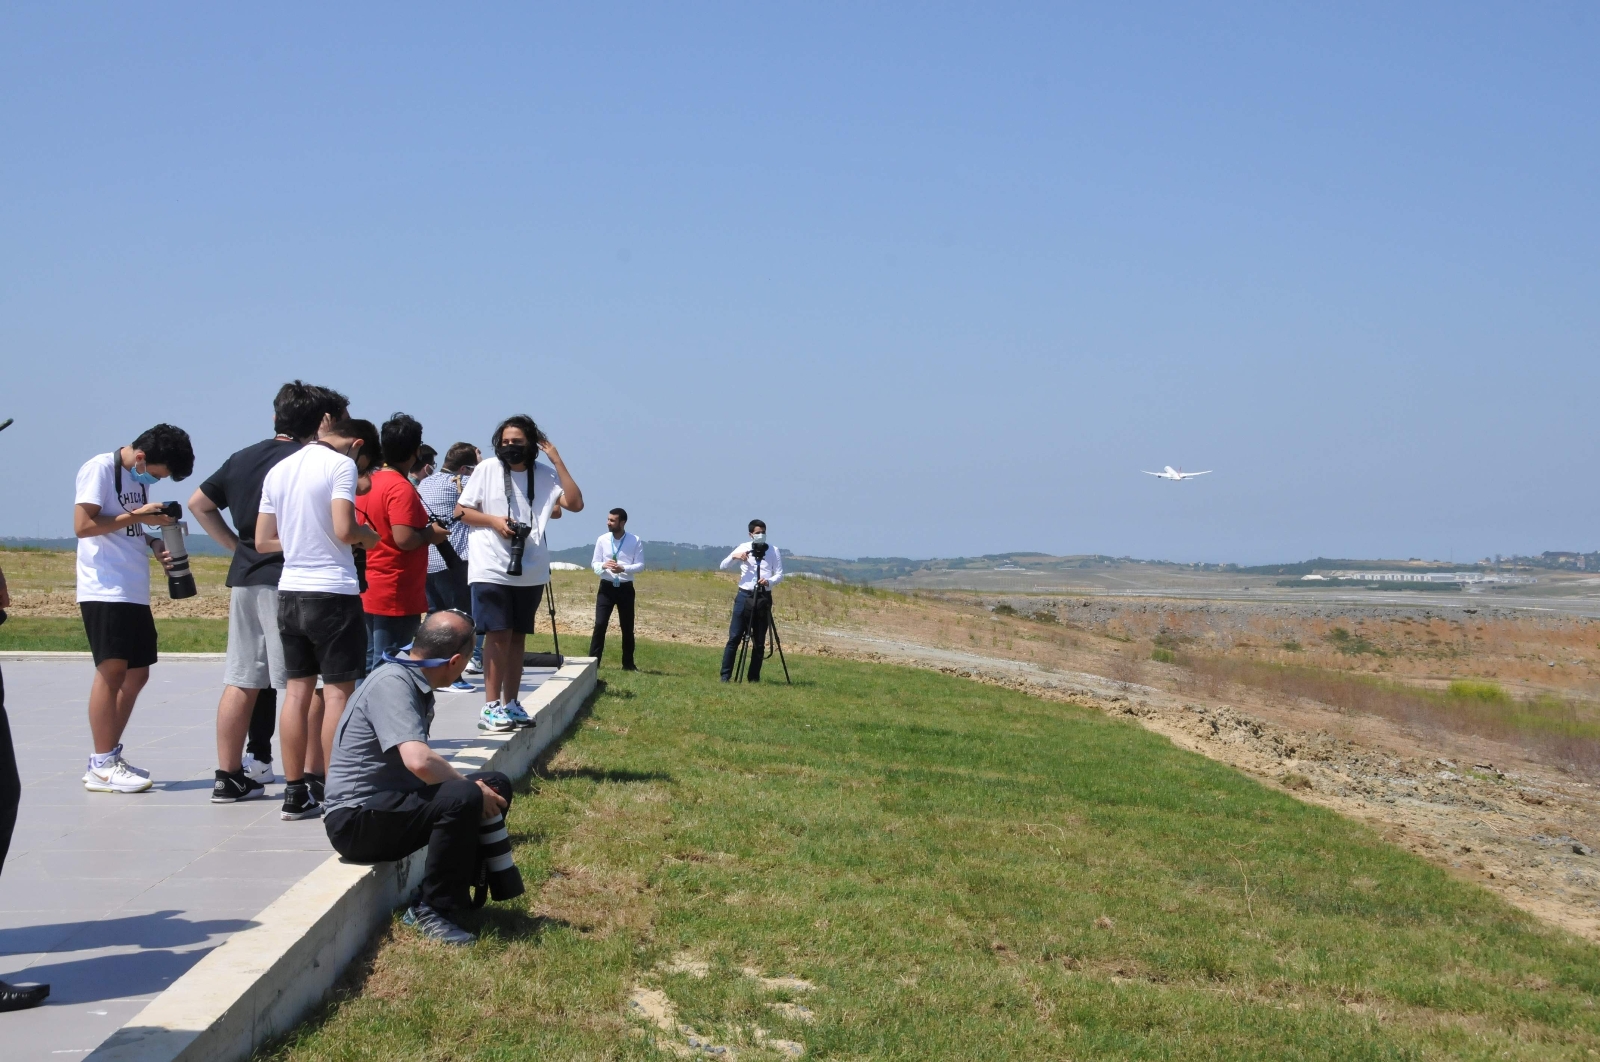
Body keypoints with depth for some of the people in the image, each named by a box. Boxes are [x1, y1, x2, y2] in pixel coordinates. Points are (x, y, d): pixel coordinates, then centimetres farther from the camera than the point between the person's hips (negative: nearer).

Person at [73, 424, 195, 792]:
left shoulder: (141, 478, 16)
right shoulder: (100, 468, -8)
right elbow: (83, 525, -16)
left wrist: (156, 543, 3)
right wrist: (137, 516, -15)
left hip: (135, 592, 9)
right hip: (105, 591, -9)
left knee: (136, 674, 9)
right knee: (112, 669, -10)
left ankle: (109, 758, 19)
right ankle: (102, 767, -6)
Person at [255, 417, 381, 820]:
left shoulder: (279, 469, 12)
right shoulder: (342, 464, -9)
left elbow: (264, 541, 11)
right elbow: (344, 530, -19)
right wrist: (369, 536, 1)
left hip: (290, 591, 6)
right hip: (333, 592, -6)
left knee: (298, 690, 10)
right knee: (338, 693, 0)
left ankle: (296, 793, 12)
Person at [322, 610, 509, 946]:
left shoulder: (417, 684, 10)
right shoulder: (392, 683, -20)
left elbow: (419, 765, 17)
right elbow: (419, 761, -34)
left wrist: (481, 790, 1)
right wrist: (473, 790, -18)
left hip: (391, 802, 10)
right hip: (356, 819, -10)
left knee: (496, 785, 5)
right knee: (464, 798, -30)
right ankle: (433, 910, -14)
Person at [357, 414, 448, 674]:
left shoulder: (367, 482, 9)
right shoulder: (402, 488, -16)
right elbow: (404, 539, -26)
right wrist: (431, 535, -7)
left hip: (368, 593, 9)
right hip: (395, 596, -9)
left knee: (368, 667, 14)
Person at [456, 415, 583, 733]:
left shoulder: (545, 474, 3)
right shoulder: (487, 469, -2)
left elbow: (575, 504, -10)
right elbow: (461, 511, 2)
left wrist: (557, 461, -10)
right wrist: (494, 521, -14)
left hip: (531, 572, 3)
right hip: (491, 569, -3)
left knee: (517, 636, 10)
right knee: (498, 634, -8)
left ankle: (510, 704, 19)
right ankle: (491, 707, -3)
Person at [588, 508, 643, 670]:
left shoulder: (635, 541, -5)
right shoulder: (602, 540, -1)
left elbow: (641, 565, -5)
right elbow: (594, 563, 4)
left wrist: (623, 568, -22)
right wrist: (603, 565, -20)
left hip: (625, 588, 0)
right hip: (606, 587, 0)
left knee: (627, 627, 8)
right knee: (600, 624, -8)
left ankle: (628, 664, 19)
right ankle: (593, 661, -2)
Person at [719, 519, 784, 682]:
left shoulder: (773, 551, 6)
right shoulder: (743, 548, 6)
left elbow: (779, 574, 4)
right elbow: (723, 566, 5)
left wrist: (769, 581, -17)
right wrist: (734, 557, -15)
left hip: (763, 598, 1)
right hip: (744, 596, -1)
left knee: (759, 641, 3)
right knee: (734, 637, -4)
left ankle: (754, 677, 10)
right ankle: (725, 675, -1)